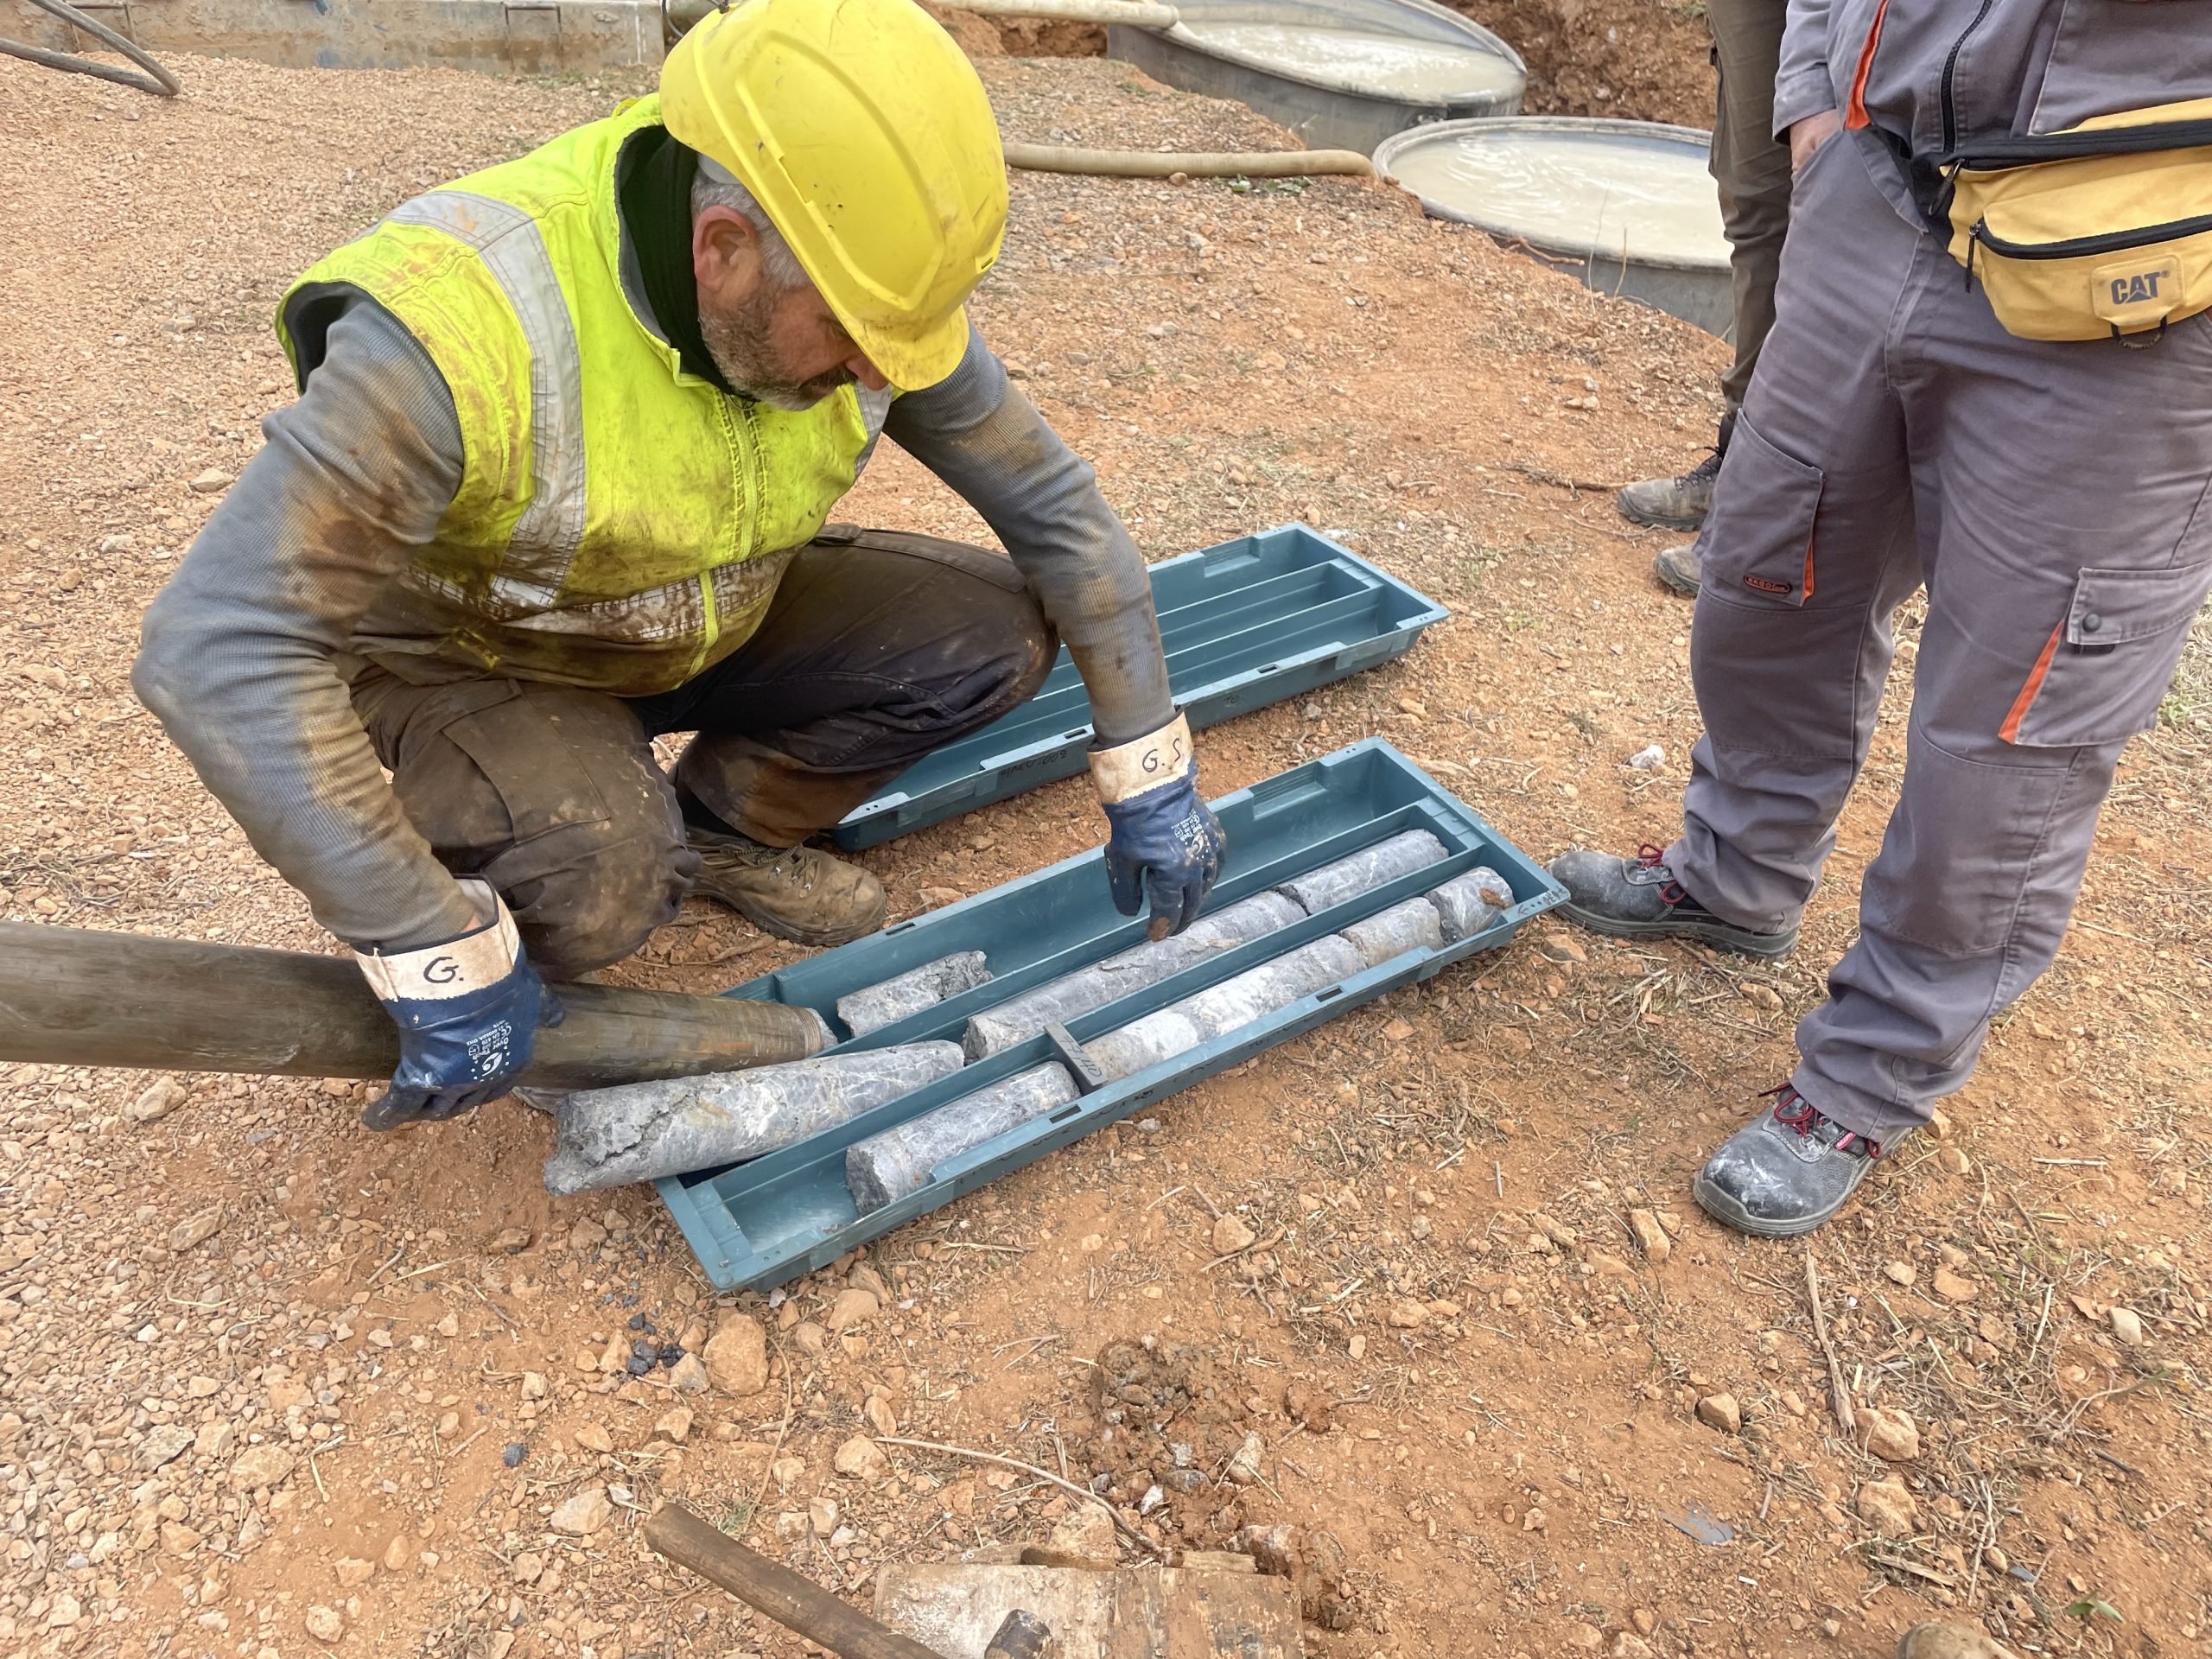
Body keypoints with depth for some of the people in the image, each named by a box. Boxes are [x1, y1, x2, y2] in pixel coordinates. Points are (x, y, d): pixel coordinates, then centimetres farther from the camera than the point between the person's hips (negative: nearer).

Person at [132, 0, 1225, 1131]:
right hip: (467, 662, -5)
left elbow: (1055, 503, -10)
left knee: (996, 630, -11)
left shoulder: (859, 288, -19)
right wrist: (440, 958, -39)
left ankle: (726, 828, 8)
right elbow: (218, 652, -40)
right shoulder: (464, 331, -37)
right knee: (599, 875, -37)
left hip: (715, 625, 6)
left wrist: (1150, 775, -10)